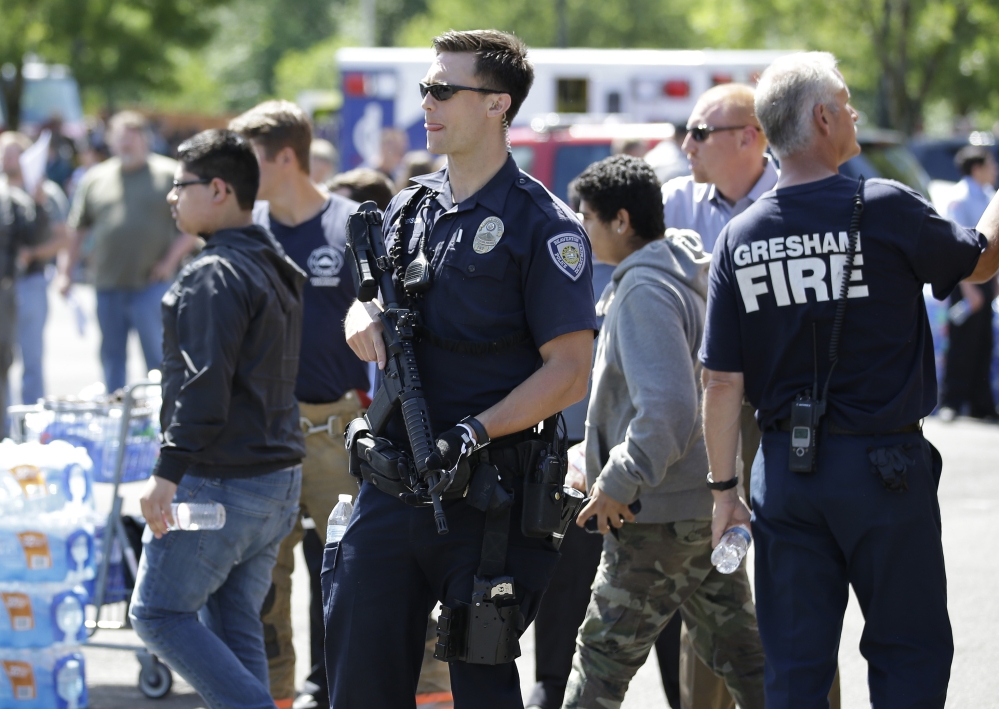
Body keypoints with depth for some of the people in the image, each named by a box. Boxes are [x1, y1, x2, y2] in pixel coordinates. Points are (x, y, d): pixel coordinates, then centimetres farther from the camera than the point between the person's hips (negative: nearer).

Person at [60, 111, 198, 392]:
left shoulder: (169, 174, 1)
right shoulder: (95, 179, 11)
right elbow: (76, 231, 14)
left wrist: (171, 260, -6)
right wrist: (65, 271, 6)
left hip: (151, 283, -4)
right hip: (107, 287, 4)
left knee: (157, 356, -6)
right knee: (111, 359, 9)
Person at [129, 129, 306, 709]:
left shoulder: (216, 275, -15)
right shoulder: (281, 270, 15)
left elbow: (204, 383, -23)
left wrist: (169, 470, -22)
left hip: (221, 485, -9)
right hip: (280, 479, 9)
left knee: (159, 612, 0)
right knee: (234, 623, 12)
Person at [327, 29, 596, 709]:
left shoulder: (542, 226, -8)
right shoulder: (410, 208, 12)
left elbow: (570, 371, -12)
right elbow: (366, 308, 24)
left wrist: (475, 431, -23)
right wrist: (362, 321, -1)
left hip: (486, 493, -6)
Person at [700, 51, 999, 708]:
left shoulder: (740, 237, 0)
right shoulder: (885, 211, -12)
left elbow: (722, 382, 1)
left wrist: (724, 490, 8)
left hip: (786, 471, 4)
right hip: (883, 467, -4)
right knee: (911, 652, 8)